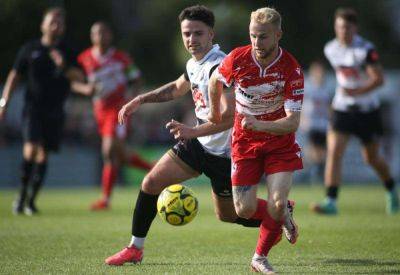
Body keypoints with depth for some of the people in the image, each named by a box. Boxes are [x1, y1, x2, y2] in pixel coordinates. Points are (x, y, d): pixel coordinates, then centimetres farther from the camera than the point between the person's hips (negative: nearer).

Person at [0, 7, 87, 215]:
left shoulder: (67, 52, 7)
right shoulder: (30, 49, 3)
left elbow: (79, 77, -1)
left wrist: (64, 66, -20)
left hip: (55, 111, 2)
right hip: (33, 106, -2)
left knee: (43, 154, 4)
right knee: (31, 149, -18)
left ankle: (31, 200, 13)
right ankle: (21, 196, -9)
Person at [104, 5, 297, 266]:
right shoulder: (194, 64, 4)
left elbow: (231, 115, -33)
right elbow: (177, 88, 27)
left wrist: (192, 131, -38)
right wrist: (140, 100, 21)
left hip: (224, 153, -8)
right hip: (199, 144, 8)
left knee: (227, 214, 6)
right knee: (151, 183, -1)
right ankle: (135, 249, 10)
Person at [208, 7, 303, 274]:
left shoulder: (292, 69, -21)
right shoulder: (237, 59, -16)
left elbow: (293, 122, -25)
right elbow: (216, 81, 8)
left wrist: (261, 125, -41)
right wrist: (215, 113, 22)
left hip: (281, 144, -1)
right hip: (245, 142, 2)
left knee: (277, 204, -16)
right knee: (245, 210, -7)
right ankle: (283, 216, 27)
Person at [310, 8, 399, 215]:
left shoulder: (366, 50, -16)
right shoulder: (330, 49, 1)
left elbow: (379, 79, -20)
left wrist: (358, 91, -31)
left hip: (367, 110, -3)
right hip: (342, 109, 3)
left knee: (371, 159, 10)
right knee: (334, 151, -17)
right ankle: (331, 202, -21)